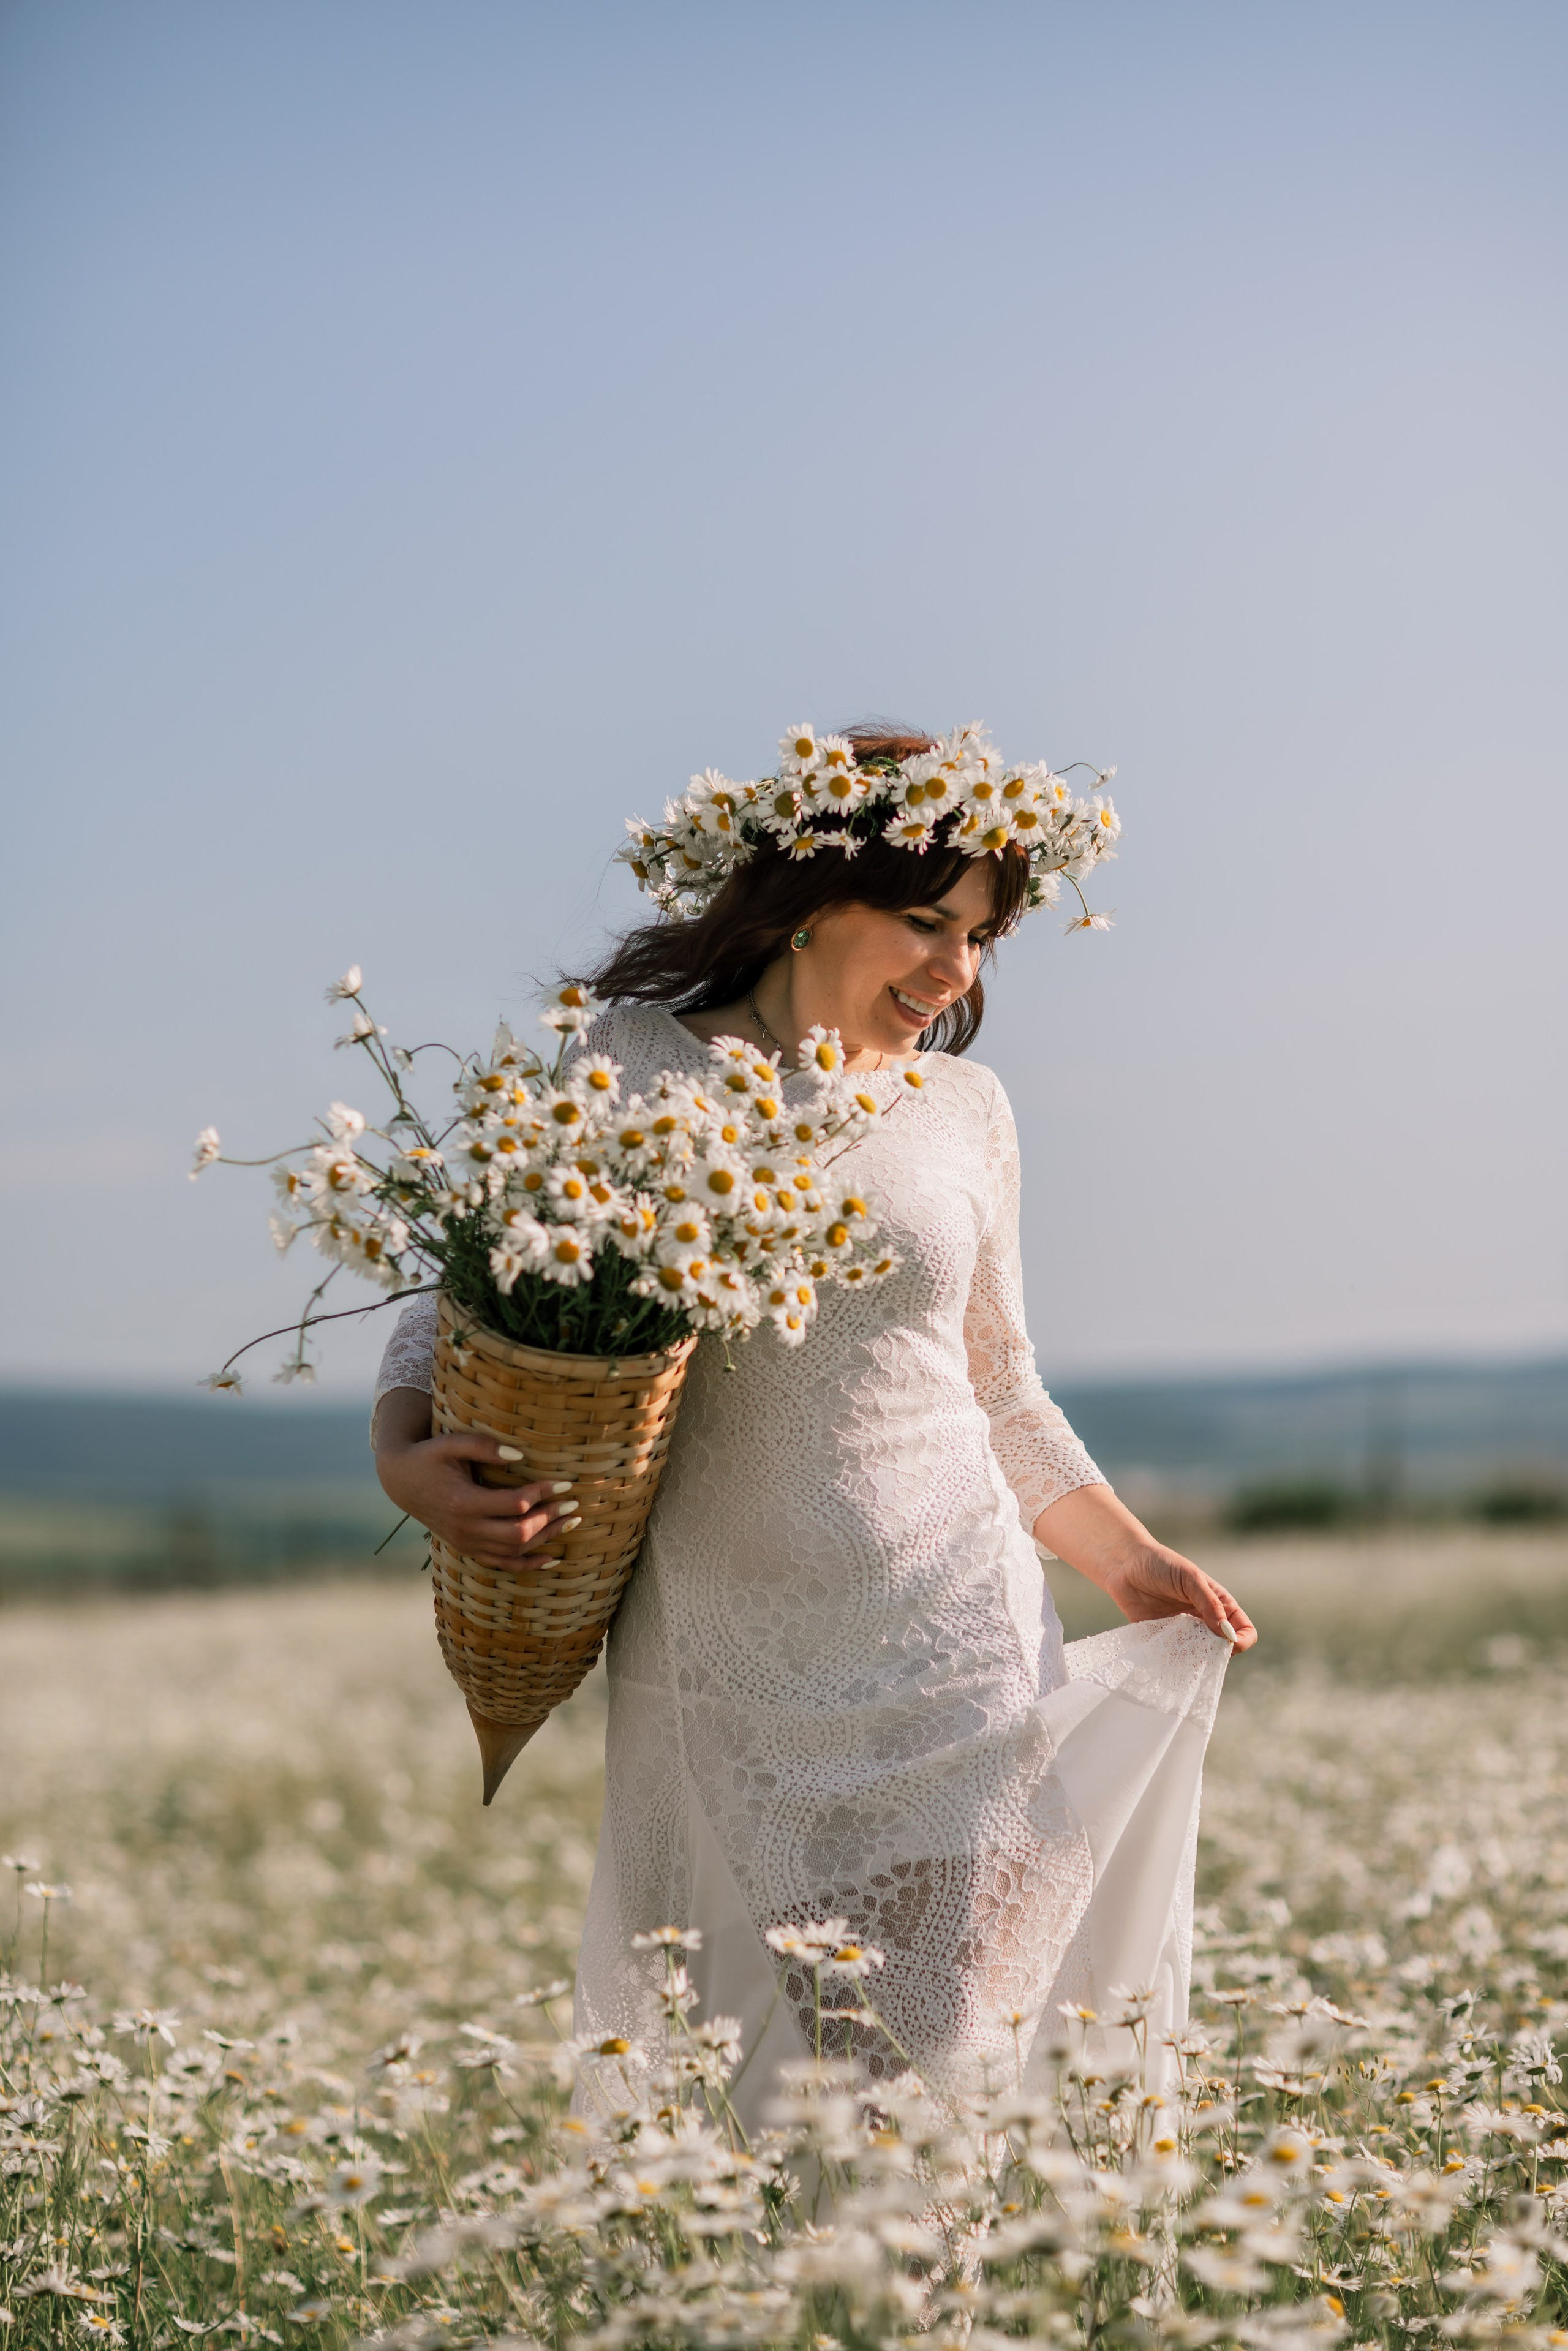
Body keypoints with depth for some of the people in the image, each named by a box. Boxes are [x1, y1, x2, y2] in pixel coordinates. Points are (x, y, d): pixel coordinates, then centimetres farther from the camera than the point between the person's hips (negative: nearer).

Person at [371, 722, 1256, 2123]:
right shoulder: (632, 1068, -2)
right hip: (727, 1672, -2)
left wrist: (1129, 1562, 17)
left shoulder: (966, 1110, 8)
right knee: (731, 2083, -2)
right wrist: (408, 1458, -16)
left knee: (930, 2072, 1)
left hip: (953, 1651, 2)